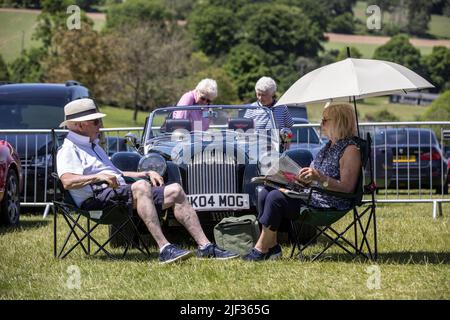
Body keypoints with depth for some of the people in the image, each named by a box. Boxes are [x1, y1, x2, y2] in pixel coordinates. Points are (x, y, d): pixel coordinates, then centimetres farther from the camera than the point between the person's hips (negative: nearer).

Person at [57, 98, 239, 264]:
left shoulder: (93, 146, 29)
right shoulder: (69, 151, -2)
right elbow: (67, 181, -21)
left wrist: (145, 174, 23)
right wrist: (98, 177, -33)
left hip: (119, 192, 10)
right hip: (97, 199, -10)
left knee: (174, 191, -1)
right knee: (141, 186, -36)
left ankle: (205, 246, -8)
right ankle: (164, 249, -45)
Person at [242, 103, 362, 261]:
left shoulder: (350, 150, -12)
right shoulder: (329, 146, 19)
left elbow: (347, 187, -19)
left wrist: (319, 177, -28)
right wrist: (303, 178, 6)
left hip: (330, 204, -10)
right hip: (313, 195, 10)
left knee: (276, 197, -22)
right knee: (266, 192, -3)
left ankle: (261, 249, -13)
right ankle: (272, 246, -6)